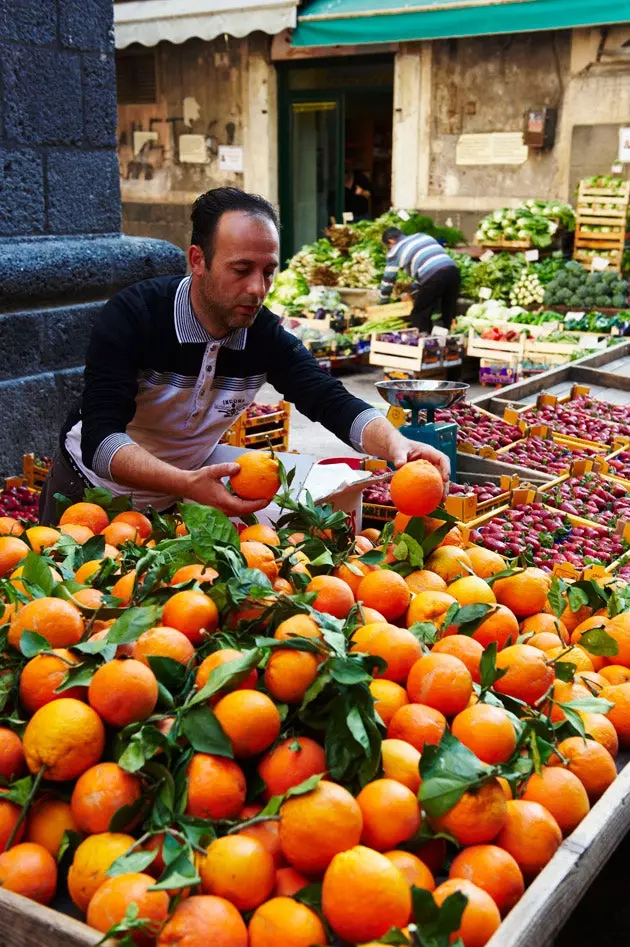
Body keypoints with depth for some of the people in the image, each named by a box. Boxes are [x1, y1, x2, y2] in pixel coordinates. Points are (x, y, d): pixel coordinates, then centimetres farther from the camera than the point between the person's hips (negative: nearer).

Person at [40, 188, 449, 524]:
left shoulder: (265, 335, -17)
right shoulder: (132, 314, -30)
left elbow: (331, 401, -21)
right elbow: (100, 440, -38)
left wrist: (395, 445, -43)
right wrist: (187, 484, -55)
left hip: (179, 497, 3)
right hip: (93, 487, -3)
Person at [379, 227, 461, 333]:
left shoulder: (395, 250, 15)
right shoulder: (423, 236, 32)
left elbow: (388, 279, 22)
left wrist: (383, 303, 38)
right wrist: (413, 292, 47)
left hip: (434, 278, -6)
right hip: (453, 271, 6)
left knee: (419, 316, 10)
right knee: (449, 314, 19)